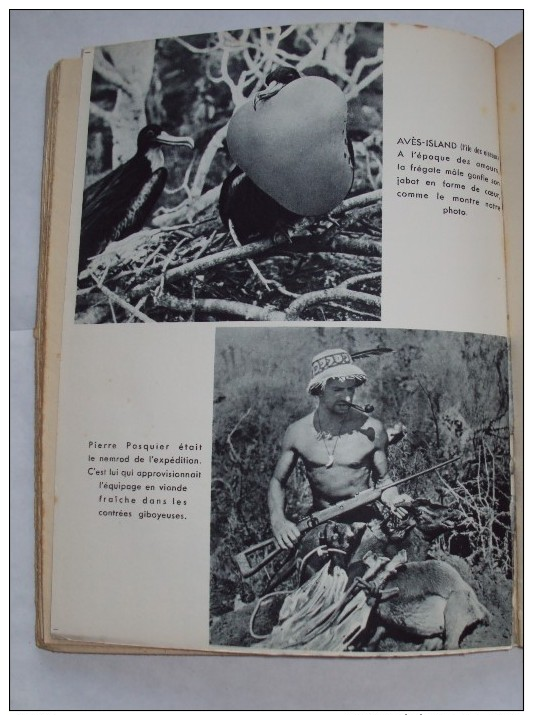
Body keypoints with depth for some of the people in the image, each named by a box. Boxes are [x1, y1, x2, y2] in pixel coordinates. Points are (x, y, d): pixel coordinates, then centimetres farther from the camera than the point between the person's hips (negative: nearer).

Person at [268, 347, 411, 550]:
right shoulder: (297, 432, -6)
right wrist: (278, 520, -15)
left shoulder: (371, 429, -9)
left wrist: (392, 498, -20)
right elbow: (277, 481, 4)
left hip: (364, 519, -1)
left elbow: (382, 479, 3)